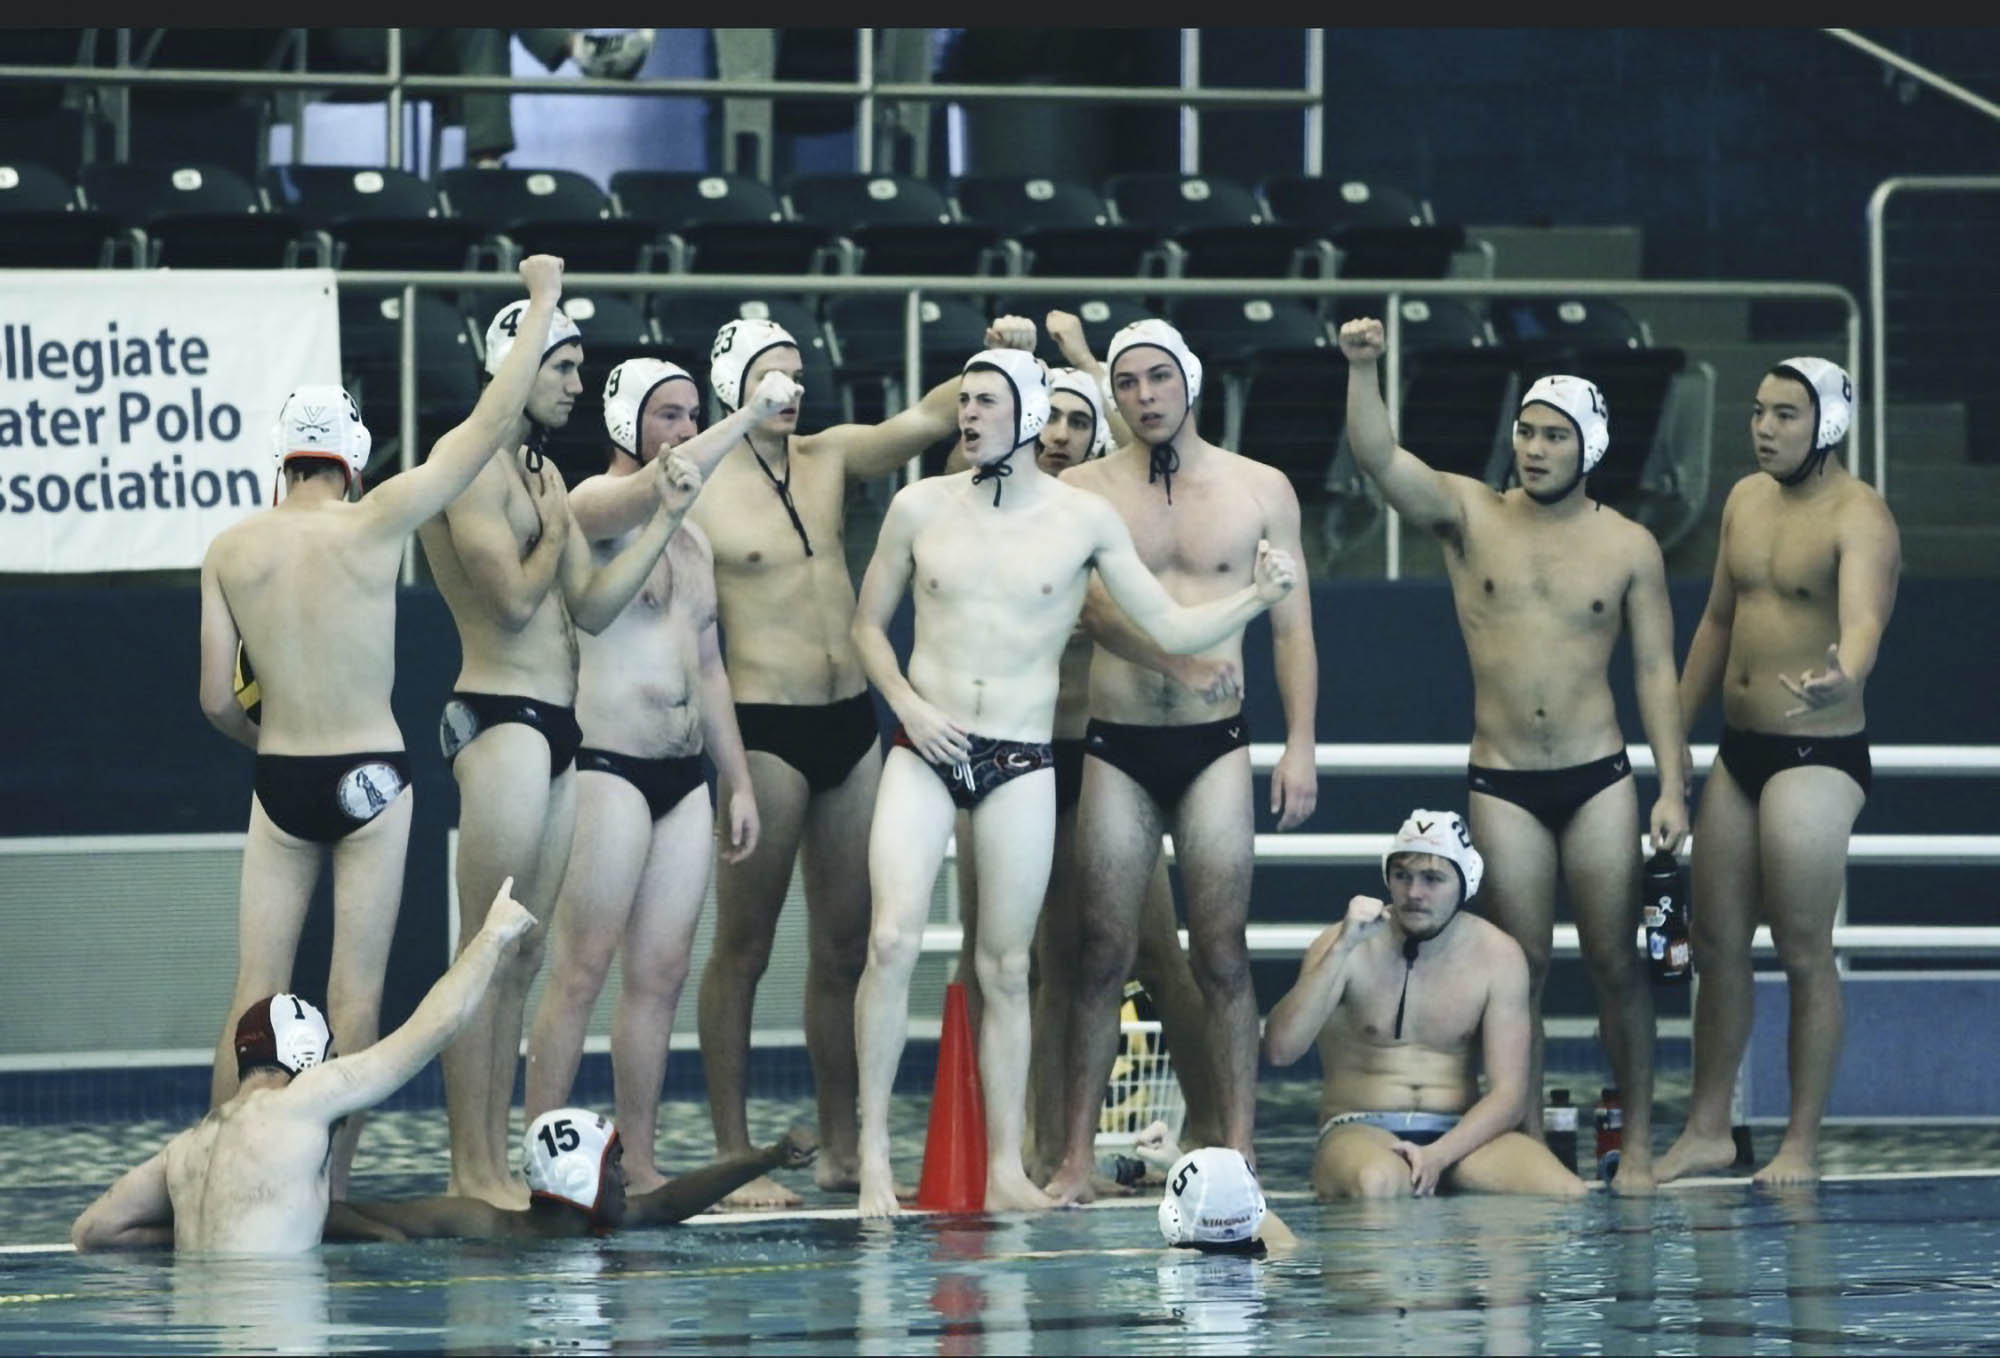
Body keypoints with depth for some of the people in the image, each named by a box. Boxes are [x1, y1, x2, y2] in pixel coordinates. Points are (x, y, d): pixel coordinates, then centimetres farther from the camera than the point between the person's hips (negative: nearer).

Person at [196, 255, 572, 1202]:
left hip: (279, 778, 2)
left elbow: (217, 699, 2)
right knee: (354, 997, 1)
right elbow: (490, 422, -4)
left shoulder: (231, 550, 0)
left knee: (255, 993, 6)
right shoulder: (373, 523, -8)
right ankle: (329, 1188, 0)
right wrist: (542, 303, 5)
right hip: (369, 776, -2)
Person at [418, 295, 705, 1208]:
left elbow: (593, 607, 13)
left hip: (556, 728, 10)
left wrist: (664, 520, 6)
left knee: (522, 962, 9)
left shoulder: (541, 473, 19)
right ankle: (472, 1170, -8)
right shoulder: (472, 467, -10)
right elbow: (513, 598, -18)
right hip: (501, 720, -10)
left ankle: (497, 1165, 11)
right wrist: (555, 533, -1)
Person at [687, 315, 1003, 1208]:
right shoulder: (702, 489, -6)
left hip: (852, 723, 6)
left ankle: (841, 1150, 15)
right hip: (766, 728, -6)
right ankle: (733, 1157, 1)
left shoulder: (827, 459, 10)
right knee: (744, 946, -2)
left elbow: (925, 420, 3)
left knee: (844, 945, 9)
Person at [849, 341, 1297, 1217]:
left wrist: (1256, 599, -11)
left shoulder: (1083, 520, 2)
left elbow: (1171, 627, 5)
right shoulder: (921, 508, 4)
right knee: (894, 940, -15)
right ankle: (872, 1151, -9)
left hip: (1022, 760, 0)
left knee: (1006, 967, 2)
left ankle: (1006, 1169, 6)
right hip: (927, 749, 0)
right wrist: (908, 703, -3)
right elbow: (869, 624, 14)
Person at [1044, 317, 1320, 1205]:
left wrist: (1301, 745, 1)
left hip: (1216, 743, 0)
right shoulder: (1081, 491, 5)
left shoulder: (1260, 491, 8)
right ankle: (1078, 1155, 0)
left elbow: (1292, 626, 8)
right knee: (1104, 955, -2)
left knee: (1221, 956, -1)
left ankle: (1238, 1151, 1)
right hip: (1116, 742, 0)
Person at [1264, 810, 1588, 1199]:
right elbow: (1280, 1049, -16)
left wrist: (1438, 1155, -20)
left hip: (1461, 1134, 4)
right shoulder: (1345, 947, -2)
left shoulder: (1496, 956, 3)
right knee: (1377, 1182, -42)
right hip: (1362, 1132, -4)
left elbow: (1508, 1094, -2)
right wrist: (1344, 948, -22)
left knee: (1567, 1196, -26)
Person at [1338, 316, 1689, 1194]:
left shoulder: (1628, 547, 2)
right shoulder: (1469, 515, 2)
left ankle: (1637, 1143, 6)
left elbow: (1656, 671, 3)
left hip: (1597, 776, 0)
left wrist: (1672, 788, -4)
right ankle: (1527, 1142, 6)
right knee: (1521, 965, 1)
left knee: (1615, 962, 0)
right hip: (1501, 782, 0)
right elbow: (1379, 458, -12)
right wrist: (1363, 369, -28)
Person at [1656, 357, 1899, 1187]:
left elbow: (1864, 620, -33)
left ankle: (1802, 1146, 2)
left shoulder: (1858, 518, -15)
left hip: (1817, 756, -8)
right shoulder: (1746, 500, 10)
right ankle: (1708, 1128, 18)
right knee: (1716, 941, 10)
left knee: (1804, 954, -4)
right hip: (1740, 747, 8)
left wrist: (1842, 678, -56)